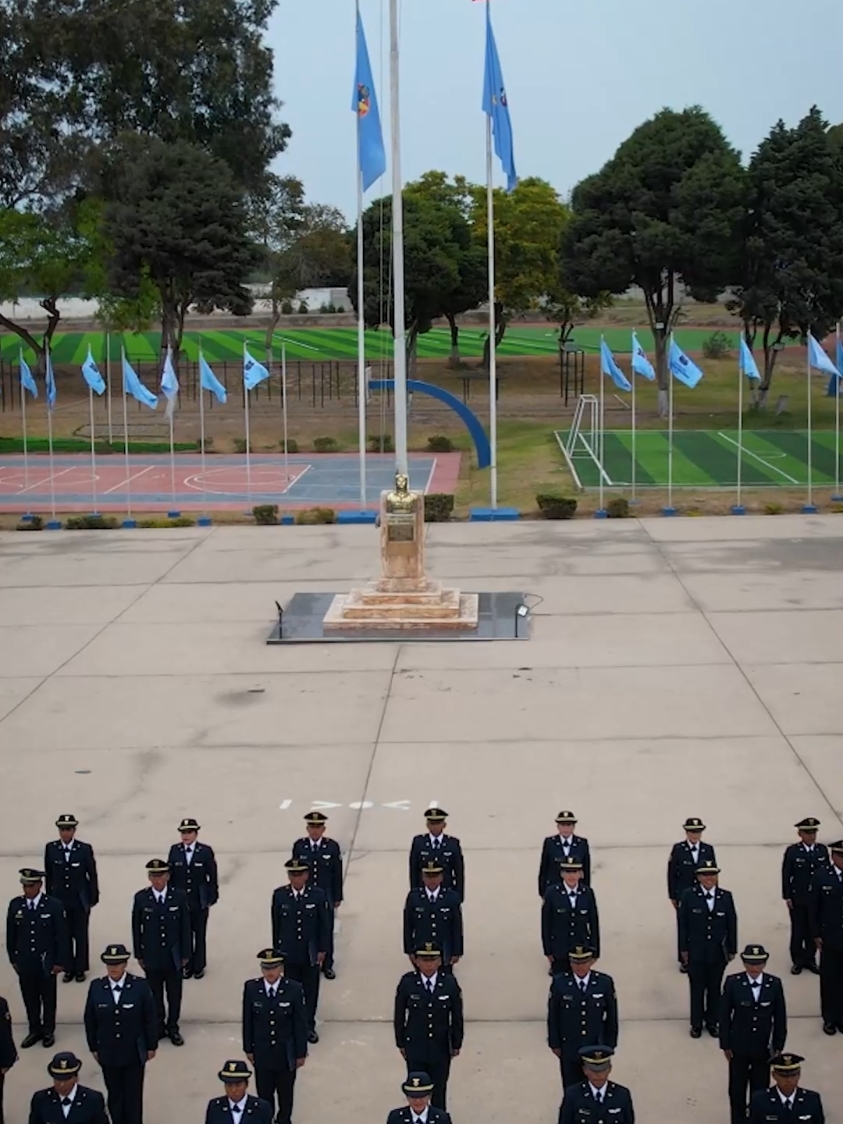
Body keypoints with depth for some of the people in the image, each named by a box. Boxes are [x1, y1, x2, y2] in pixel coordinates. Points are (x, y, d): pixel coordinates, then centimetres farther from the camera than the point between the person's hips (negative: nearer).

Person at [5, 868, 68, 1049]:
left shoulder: (53, 906, -12)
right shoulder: (15, 905, -4)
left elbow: (61, 936, -8)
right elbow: (11, 935, 4)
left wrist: (60, 961, -7)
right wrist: (13, 959, 5)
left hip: (46, 962, -2)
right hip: (24, 962, 2)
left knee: (48, 998, 12)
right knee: (30, 999, 12)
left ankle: (48, 1031, 29)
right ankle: (35, 1030, 29)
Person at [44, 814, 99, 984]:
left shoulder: (85, 849, -8)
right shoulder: (51, 848, -3)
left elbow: (92, 874, -3)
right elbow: (48, 874, 4)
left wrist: (93, 897, -3)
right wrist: (49, 897, 4)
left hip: (80, 900, -1)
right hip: (59, 900, 1)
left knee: (81, 936, 8)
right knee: (64, 935, 7)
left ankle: (80, 968, 21)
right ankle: (68, 968, 20)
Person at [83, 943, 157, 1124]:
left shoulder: (140, 986, -13)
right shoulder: (96, 987, -7)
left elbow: (150, 1019, -5)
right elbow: (90, 1020, 2)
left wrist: (151, 1046, -2)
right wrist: (94, 1048, 5)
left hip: (134, 1053, -2)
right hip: (108, 1053, 2)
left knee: (133, 1096, 7)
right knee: (115, 1096, 12)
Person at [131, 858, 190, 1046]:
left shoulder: (179, 896, -7)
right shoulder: (141, 898, -6)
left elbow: (185, 927, -2)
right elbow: (136, 928, 1)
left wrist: (185, 954, -1)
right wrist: (139, 954, 1)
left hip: (174, 957, 0)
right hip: (151, 957, 0)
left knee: (174, 995, 9)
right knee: (155, 995, 10)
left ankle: (172, 1028, 24)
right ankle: (158, 1027, 25)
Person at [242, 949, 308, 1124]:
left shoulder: (294, 989, -17)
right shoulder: (251, 988, -13)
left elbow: (300, 1024, -9)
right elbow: (247, 1021, -3)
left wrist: (301, 1053, -4)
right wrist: (248, 1049, 1)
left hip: (286, 1054, 0)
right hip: (262, 1053, 1)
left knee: (285, 1093, 18)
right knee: (264, 1093, 12)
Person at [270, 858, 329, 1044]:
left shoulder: (318, 895, -8)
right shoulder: (279, 895, -6)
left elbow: (324, 924, -2)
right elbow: (276, 924, 1)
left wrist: (322, 950, -2)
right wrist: (277, 950, 3)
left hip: (311, 954, 0)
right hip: (289, 953, 0)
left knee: (311, 991, 10)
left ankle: (309, 1027, 24)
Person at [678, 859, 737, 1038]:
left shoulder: (726, 897, -3)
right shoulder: (688, 896, -8)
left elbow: (732, 924, 2)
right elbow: (683, 924, -5)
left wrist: (732, 949, 3)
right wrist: (683, 949, -5)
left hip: (718, 952, 2)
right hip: (696, 952, -2)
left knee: (715, 988, 12)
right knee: (697, 988, 9)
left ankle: (712, 1022, 27)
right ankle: (696, 1023, 22)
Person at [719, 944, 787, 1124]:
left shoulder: (774, 984, -8)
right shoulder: (733, 982, -12)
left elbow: (780, 1017, 0)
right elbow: (724, 1015, -5)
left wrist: (778, 1046, 0)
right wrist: (725, 1044, -4)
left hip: (764, 1048, 1)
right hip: (739, 1047, -1)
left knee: (760, 1090, 9)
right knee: (737, 1090, 9)